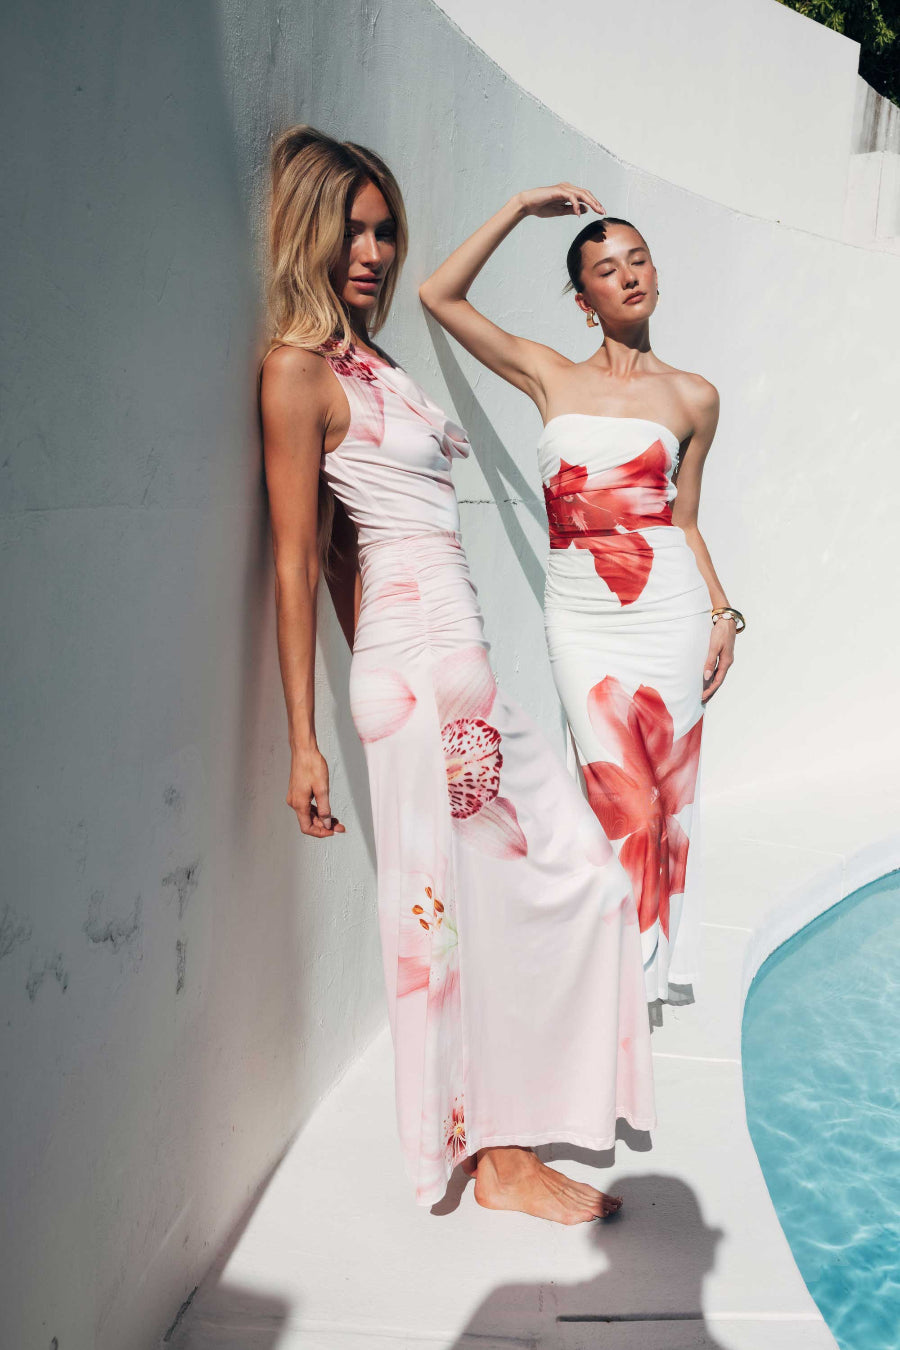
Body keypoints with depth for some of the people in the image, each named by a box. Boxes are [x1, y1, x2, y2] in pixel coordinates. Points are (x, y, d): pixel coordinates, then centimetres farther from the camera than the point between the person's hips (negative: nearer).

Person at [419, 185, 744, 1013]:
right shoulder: (550, 378, 7)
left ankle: (661, 963, 25)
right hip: (581, 617, 0)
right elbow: (440, 296, 4)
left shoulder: (692, 397, 9)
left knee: (668, 799, 6)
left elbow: (683, 520, 13)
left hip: (669, 607, 1)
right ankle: (631, 970, 16)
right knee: (624, 803, -3)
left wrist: (723, 613, 6)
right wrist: (521, 207, 5)